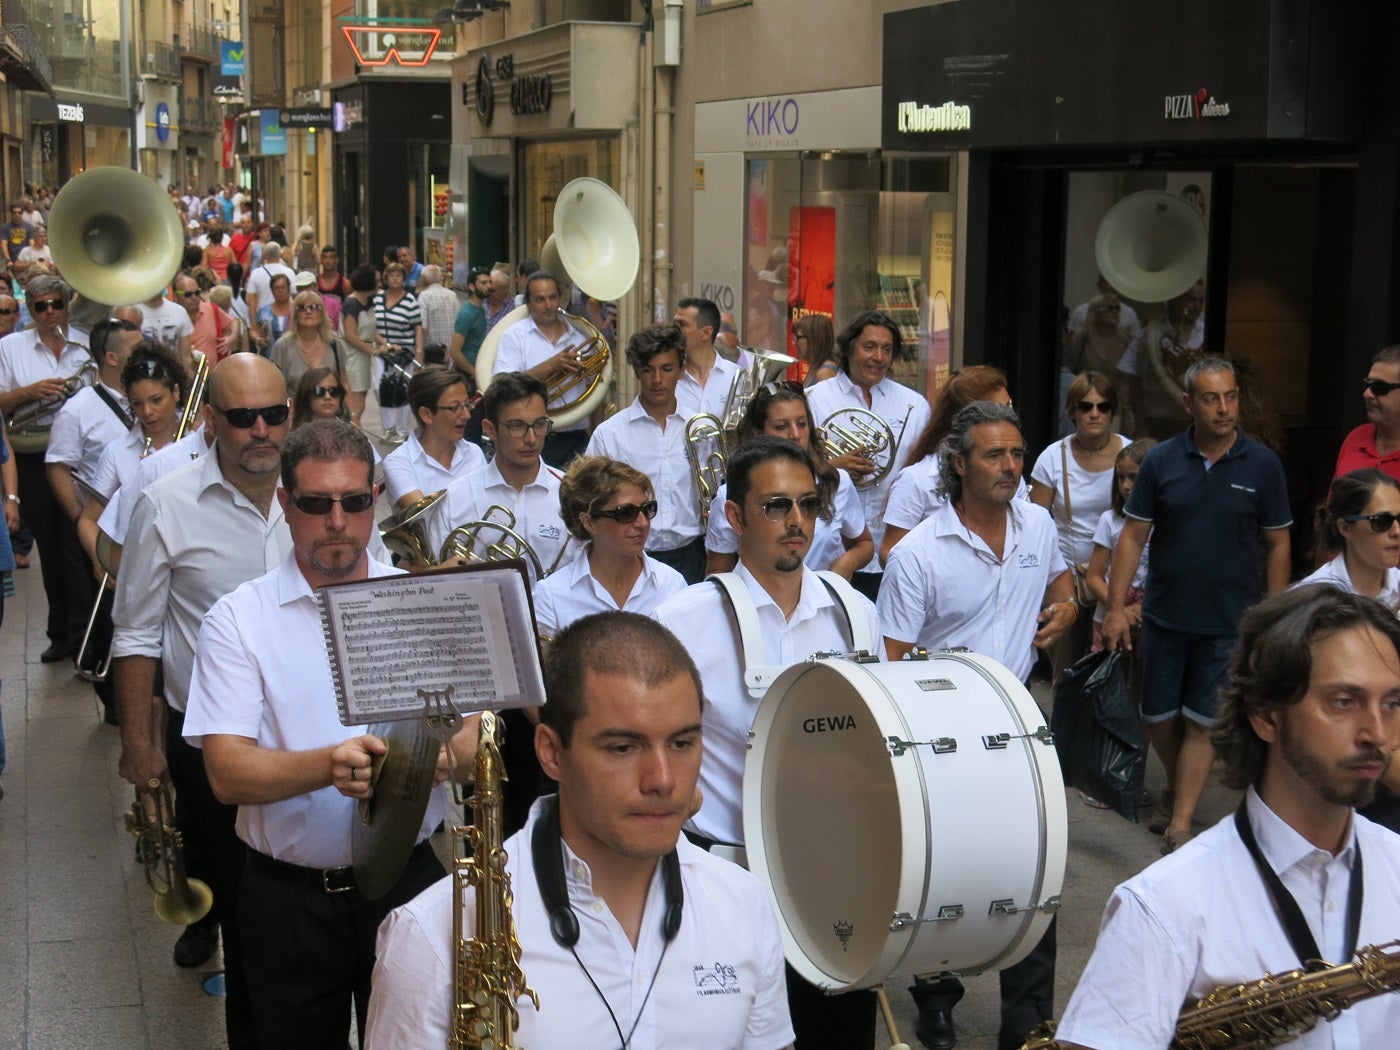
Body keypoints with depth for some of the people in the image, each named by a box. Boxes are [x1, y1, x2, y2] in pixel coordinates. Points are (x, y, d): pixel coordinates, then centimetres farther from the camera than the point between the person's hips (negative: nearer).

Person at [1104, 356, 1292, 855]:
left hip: (1229, 621, -2)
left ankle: (1181, 824, 7)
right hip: (1163, 615, 2)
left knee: (1201, 722, 0)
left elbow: (1277, 545, 1)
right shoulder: (1162, 461, -2)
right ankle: (1176, 789, 38)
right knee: (1159, 718, 11)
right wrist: (1116, 608, -5)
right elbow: (1133, 536, 0)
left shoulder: (1261, 465, -4)